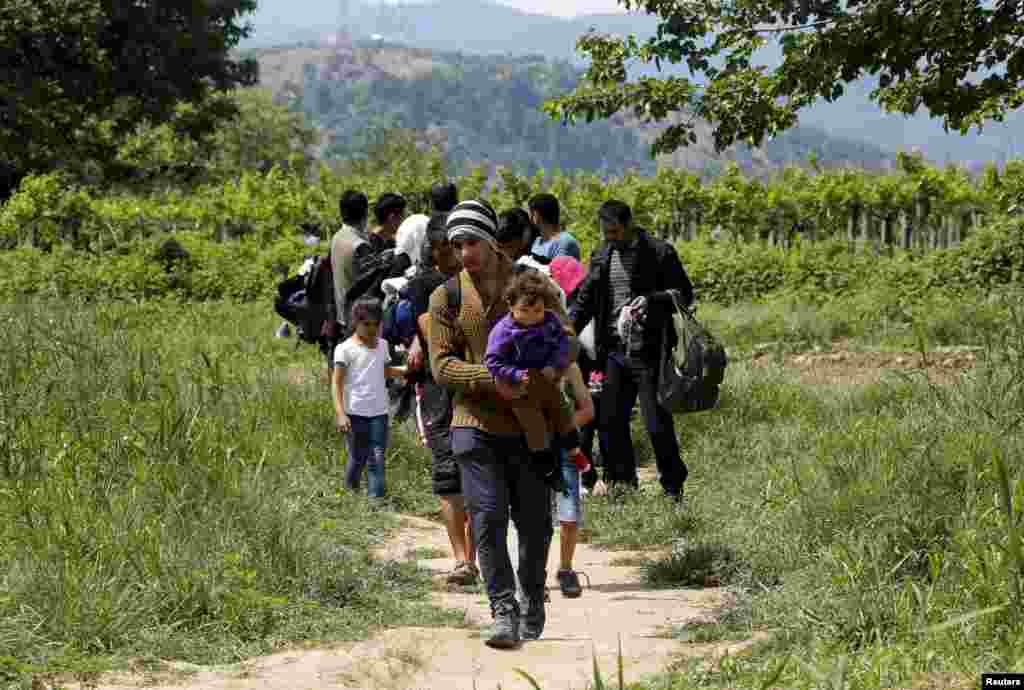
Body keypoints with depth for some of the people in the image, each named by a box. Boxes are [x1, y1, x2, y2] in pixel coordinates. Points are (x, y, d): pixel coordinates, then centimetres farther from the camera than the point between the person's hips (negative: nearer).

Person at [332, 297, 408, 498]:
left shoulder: (382, 345, 11)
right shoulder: (345, 349, -4)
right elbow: (337, 384, -6)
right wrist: (340, 414, -16)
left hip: (379, 412, 4)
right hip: (356, 413, -4)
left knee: (377, 457, -5)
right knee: (358, 457, 5)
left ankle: (375, 497, -8)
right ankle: (351, 492, 26)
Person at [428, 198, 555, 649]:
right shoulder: (446, 297, 3)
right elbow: (442, 365, -2)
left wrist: (538, 377, -11)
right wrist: (490, 378, -18)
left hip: (529, 422, 1)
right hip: (476, 422, -1)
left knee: (534, 520, 7)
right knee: (488, 516, -11)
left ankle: (533, 602, 27)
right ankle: (503, 611, -8)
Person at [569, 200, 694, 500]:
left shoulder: (659, 253, -4)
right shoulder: (602, 256, 12)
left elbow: (684, 294, -2)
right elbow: (584, 301, 15)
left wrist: (652, 300, -20)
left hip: (649, 352, -5)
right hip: (615, 352, 6)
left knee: (657, 424, -4)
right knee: (611, 421, 6)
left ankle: (673, 489, 8)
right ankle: (622, 487, 18)